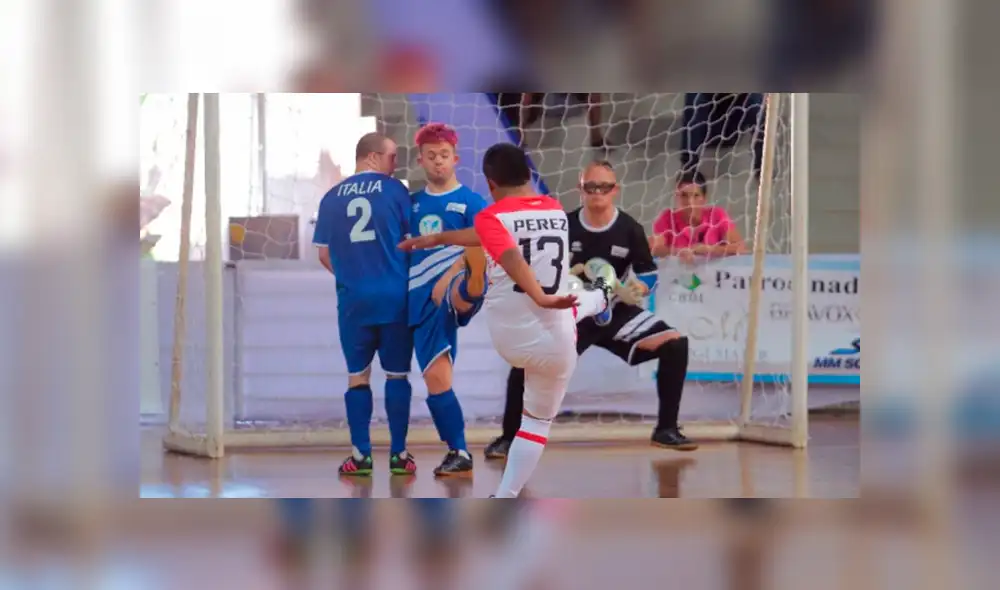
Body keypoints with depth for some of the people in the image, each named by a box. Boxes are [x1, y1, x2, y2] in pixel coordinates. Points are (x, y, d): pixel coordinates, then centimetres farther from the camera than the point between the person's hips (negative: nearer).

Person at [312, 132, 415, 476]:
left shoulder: (332, 198, 5)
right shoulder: (394, 190, -2)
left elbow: (324, 254, 10)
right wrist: (410, 278, 17)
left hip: (353, 299, 2)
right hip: (394, 296, -2)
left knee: (358, 376, 8)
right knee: (397, 374, 7)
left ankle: (361, 455, 4)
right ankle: (398, 454, 6)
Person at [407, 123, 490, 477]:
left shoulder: (471, 202, 2)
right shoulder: (413, 203, 16)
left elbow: (479, 245, -13)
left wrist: (449, 278, -25)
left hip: (455, 290, -5)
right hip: (424, 299, 5)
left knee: (461, 292, -42)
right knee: (435, 376, 2)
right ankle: (459, 454, 9)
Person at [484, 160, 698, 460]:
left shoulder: (629, 230, -7)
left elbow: (648, 275, 0)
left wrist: (637, 289, -21)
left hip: (617, 313, 2)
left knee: (675, 345, -14)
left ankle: (666, 429, 0)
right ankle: (509, 436, -6)